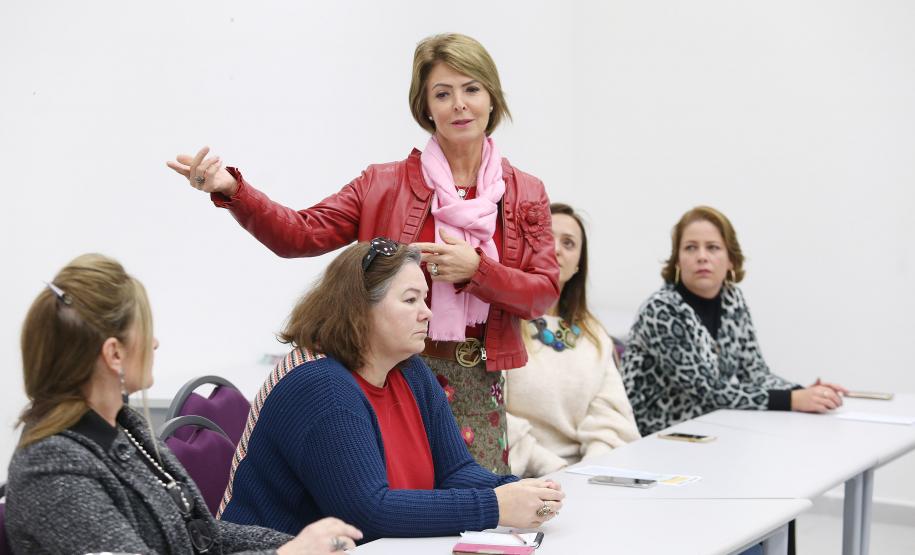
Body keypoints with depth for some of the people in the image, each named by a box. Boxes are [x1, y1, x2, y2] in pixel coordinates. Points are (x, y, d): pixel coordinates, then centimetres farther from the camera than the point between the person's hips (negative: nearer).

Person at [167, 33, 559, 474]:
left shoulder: (527, 194, 5)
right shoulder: (384, 185, 1)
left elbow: (544, 293, 0)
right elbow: (301, 234, -8)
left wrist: (475, 268, -17)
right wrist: (230, 190, -22)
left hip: (478, 386, 2)